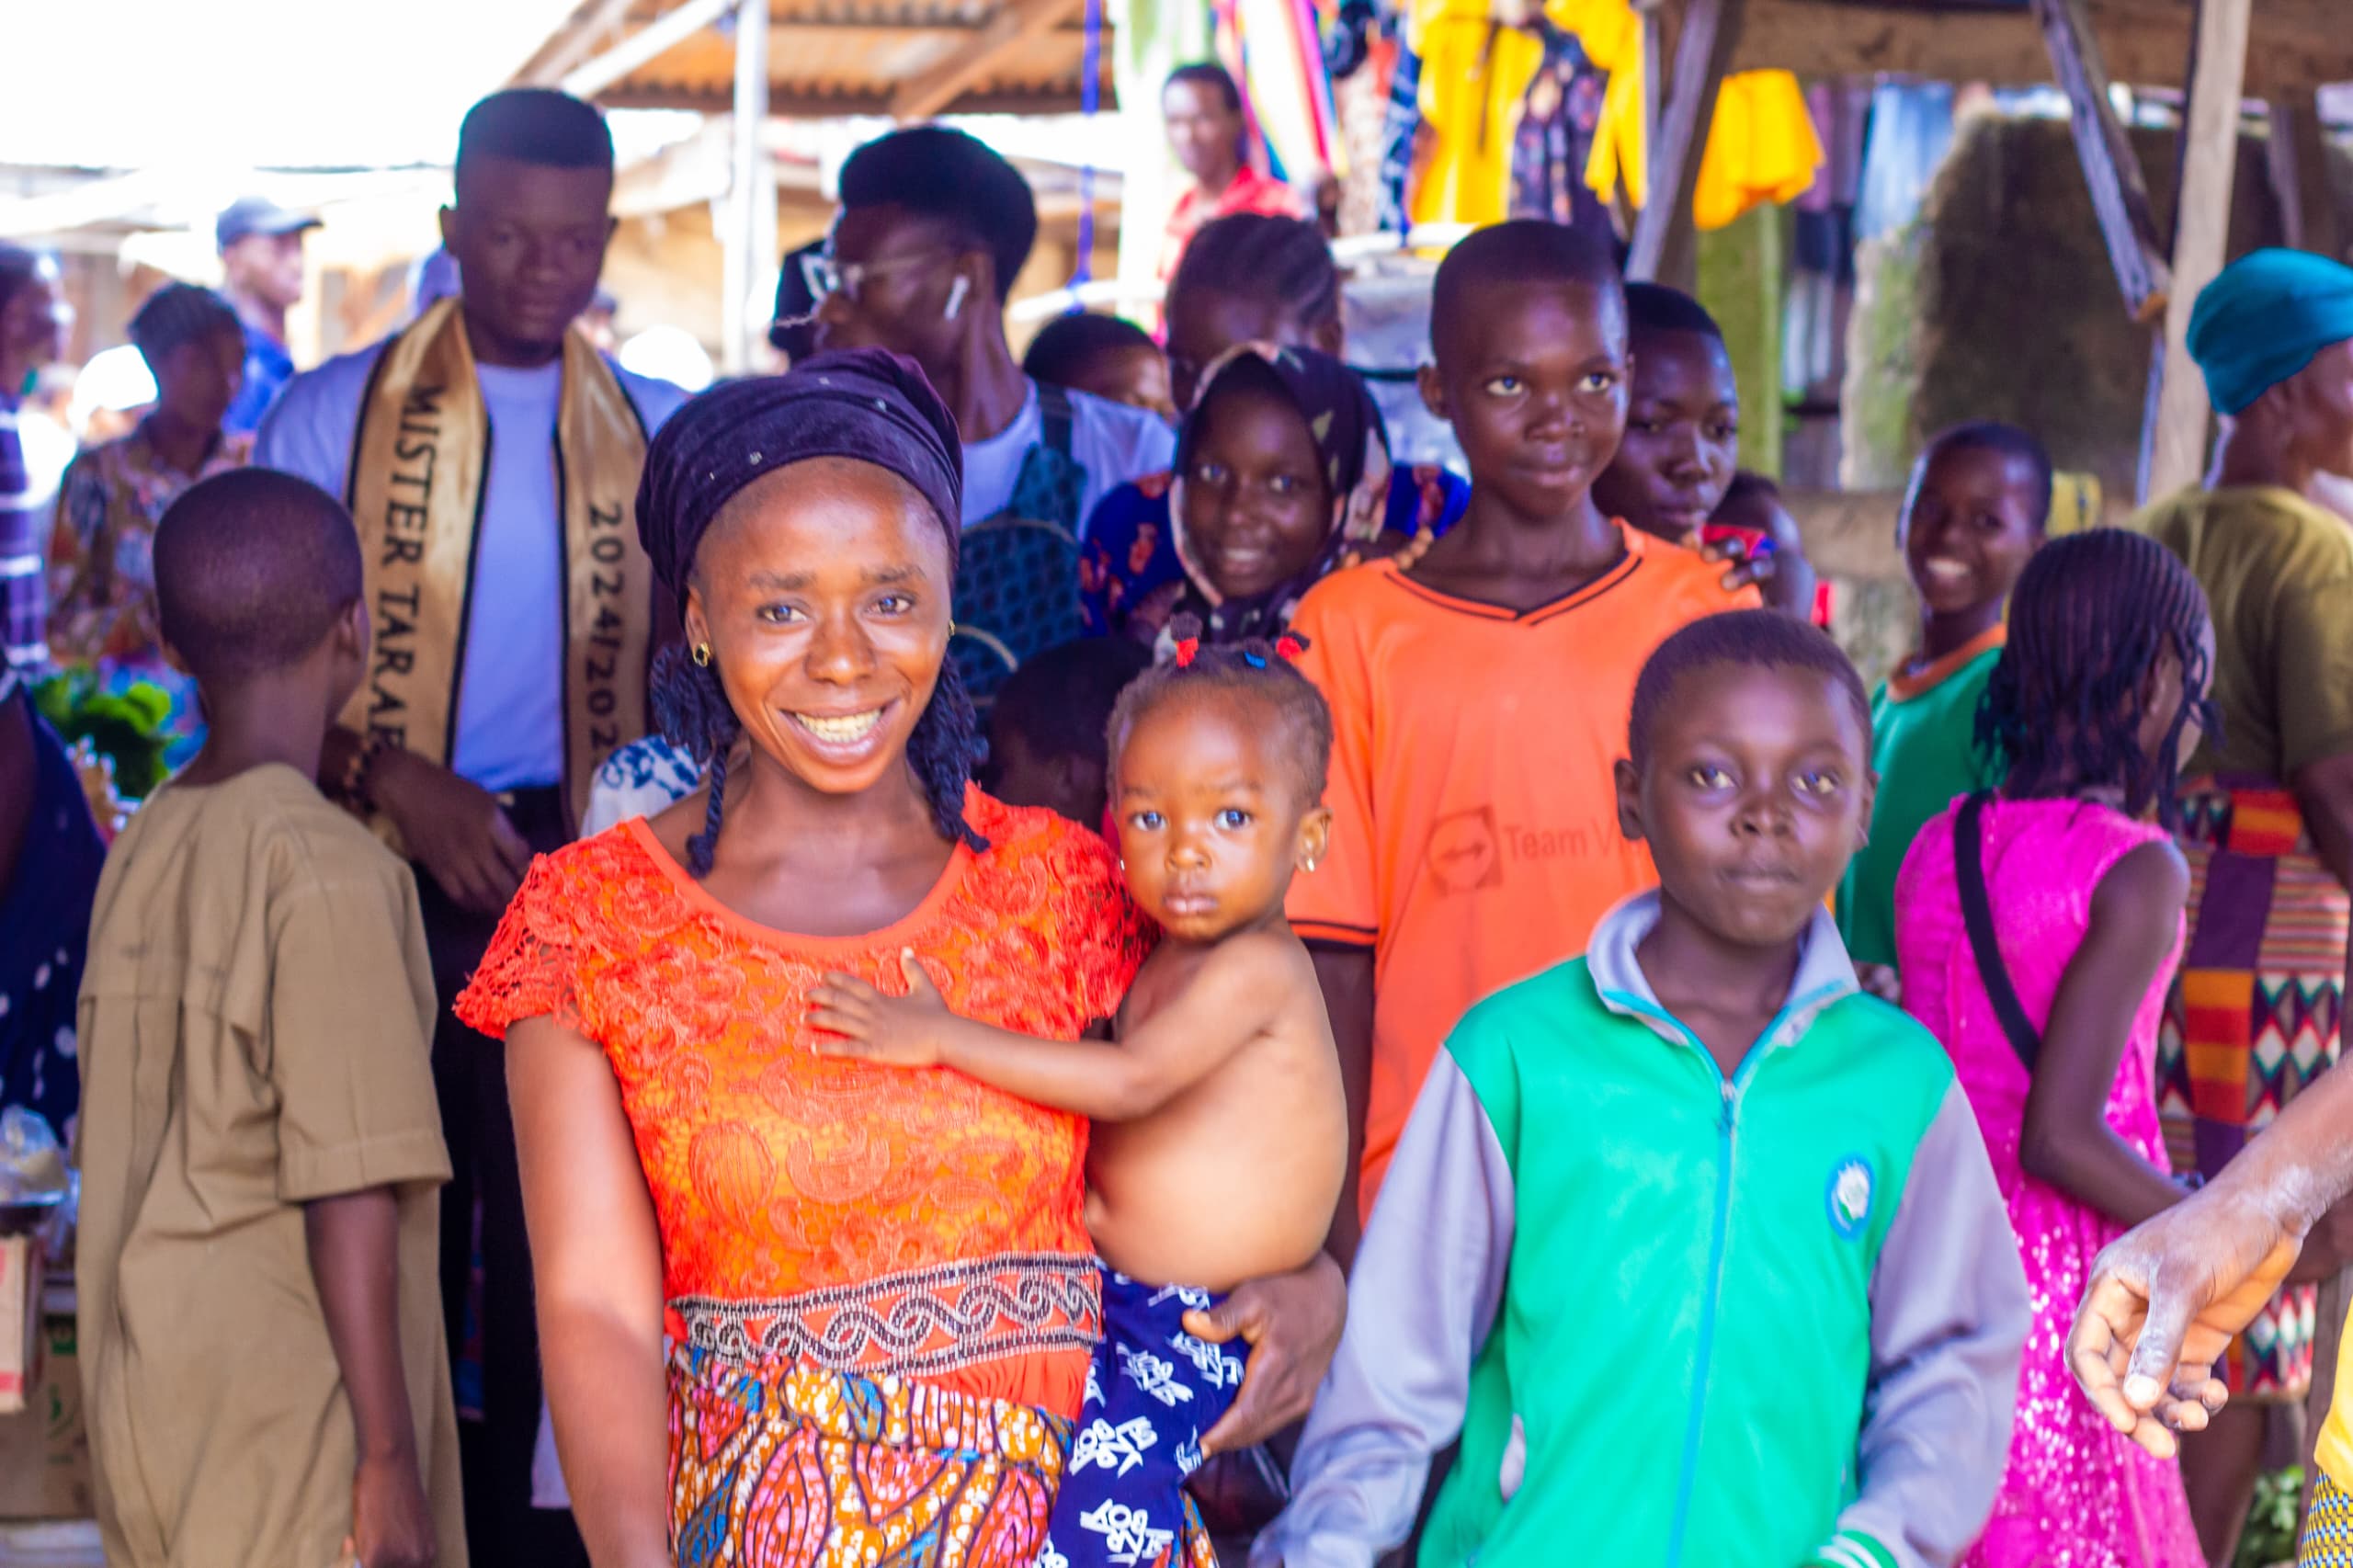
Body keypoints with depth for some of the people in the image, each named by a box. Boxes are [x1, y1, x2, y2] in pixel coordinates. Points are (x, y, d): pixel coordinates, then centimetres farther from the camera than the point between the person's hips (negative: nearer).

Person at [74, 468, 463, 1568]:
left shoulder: (142, 847, 6)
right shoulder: (329, 870, -15)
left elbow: (128, 1158, 9)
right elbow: (350, 1198, -17)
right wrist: (393, 1457, -13)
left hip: (141, 1397, 7)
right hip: (287, 1431, -7)